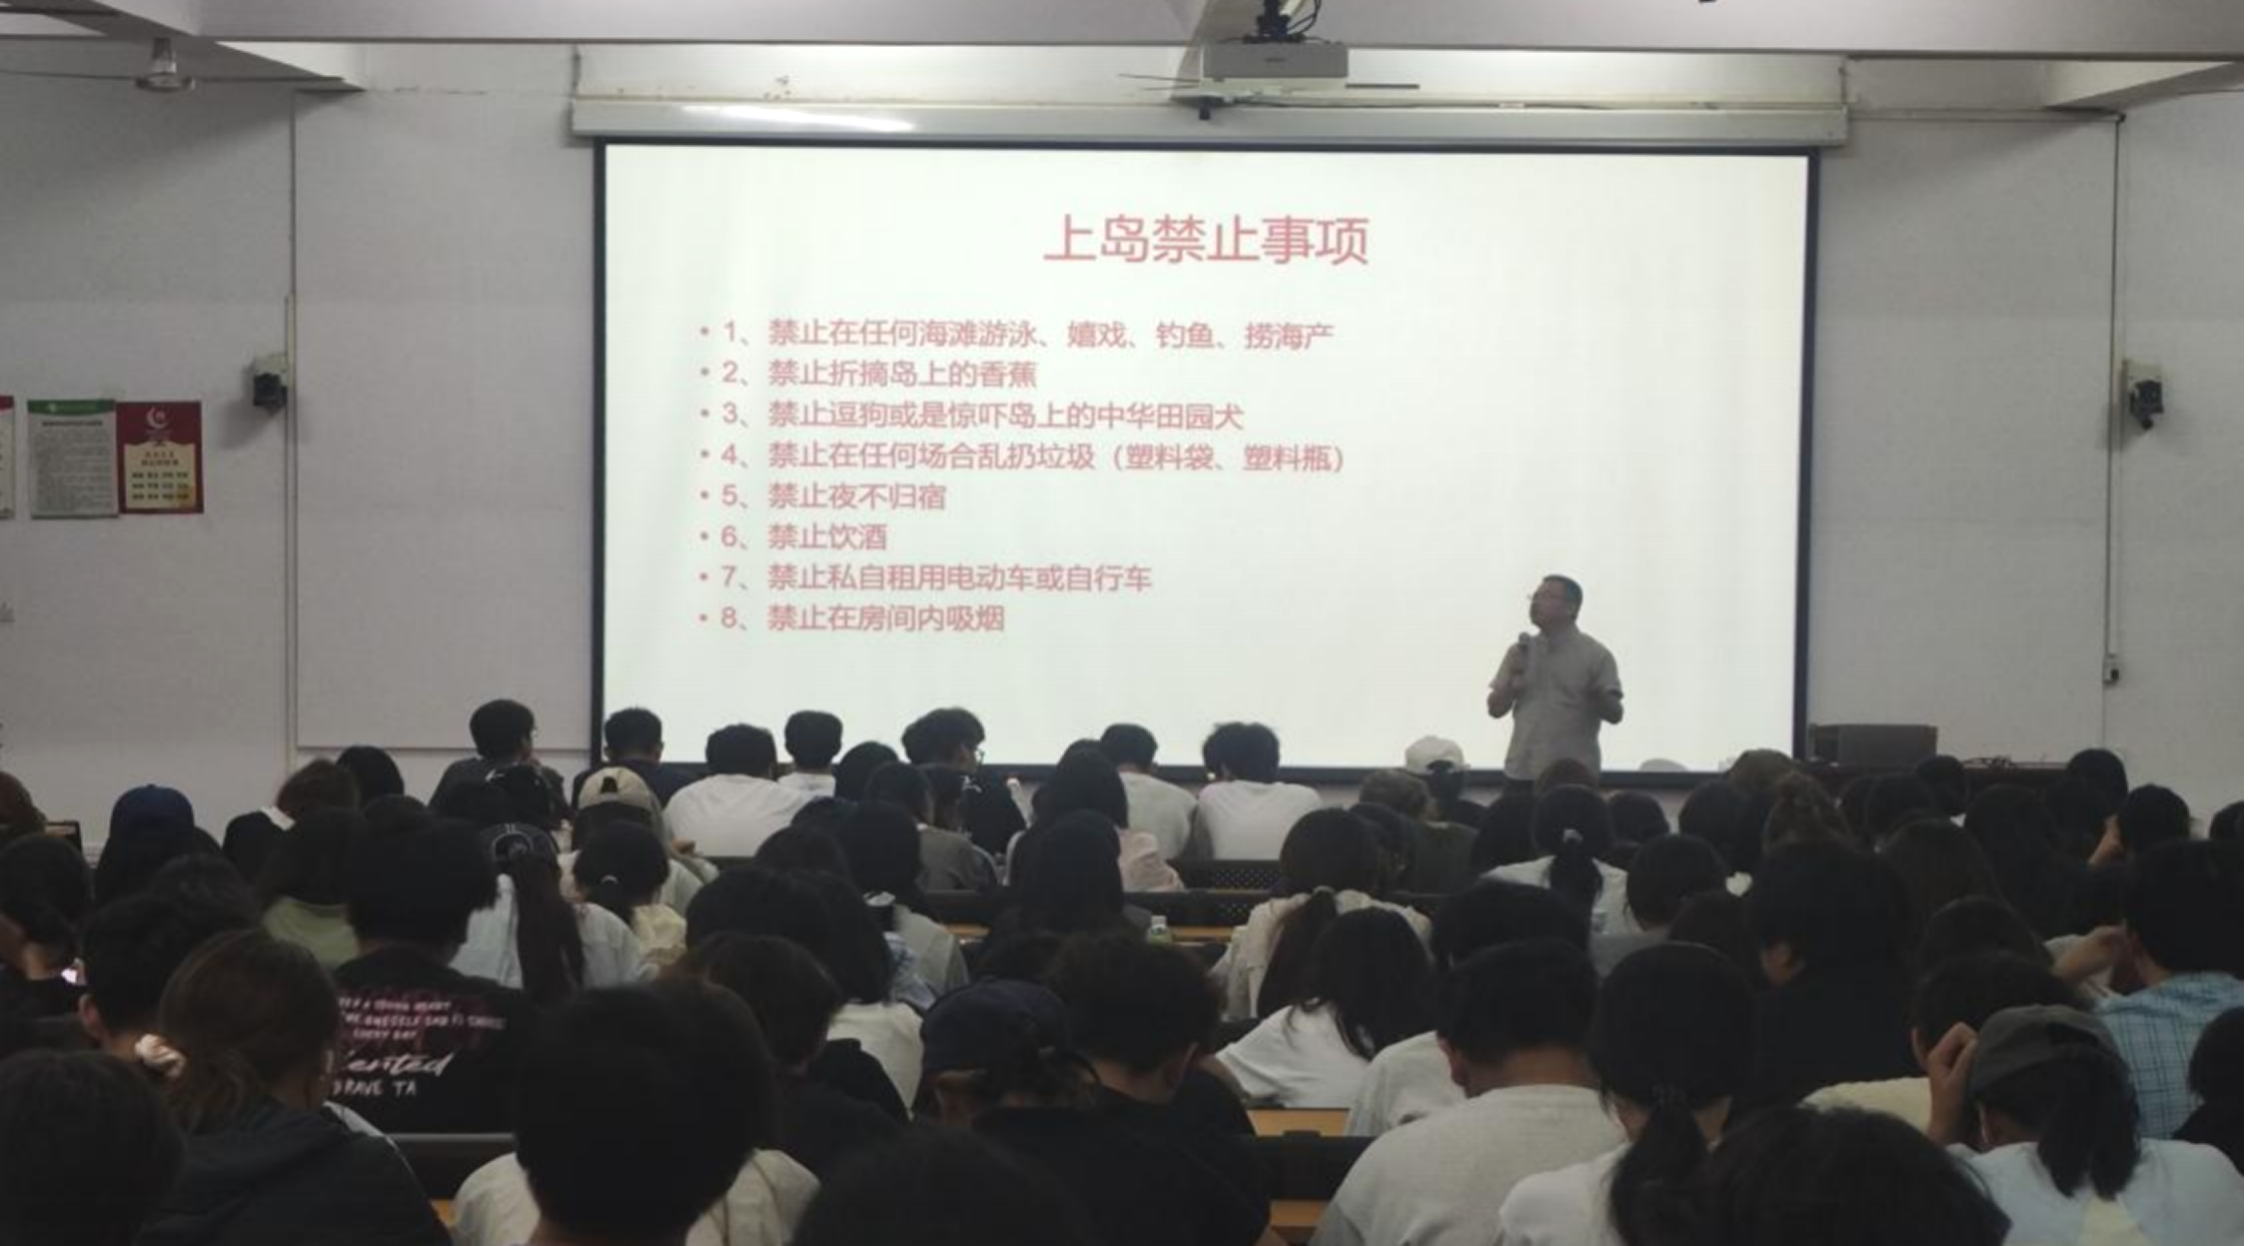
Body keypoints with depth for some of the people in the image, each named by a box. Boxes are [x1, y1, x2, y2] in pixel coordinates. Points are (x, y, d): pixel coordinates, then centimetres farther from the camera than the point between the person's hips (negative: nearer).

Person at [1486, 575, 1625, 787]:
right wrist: (1512, 678, -7)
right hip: (1522, 772, 4)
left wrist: (1596, 695, -24)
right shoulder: (1520, 651, 10)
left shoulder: (1595, 655, -1)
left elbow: (1615, 714, -4)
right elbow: (1495, 709, 9)